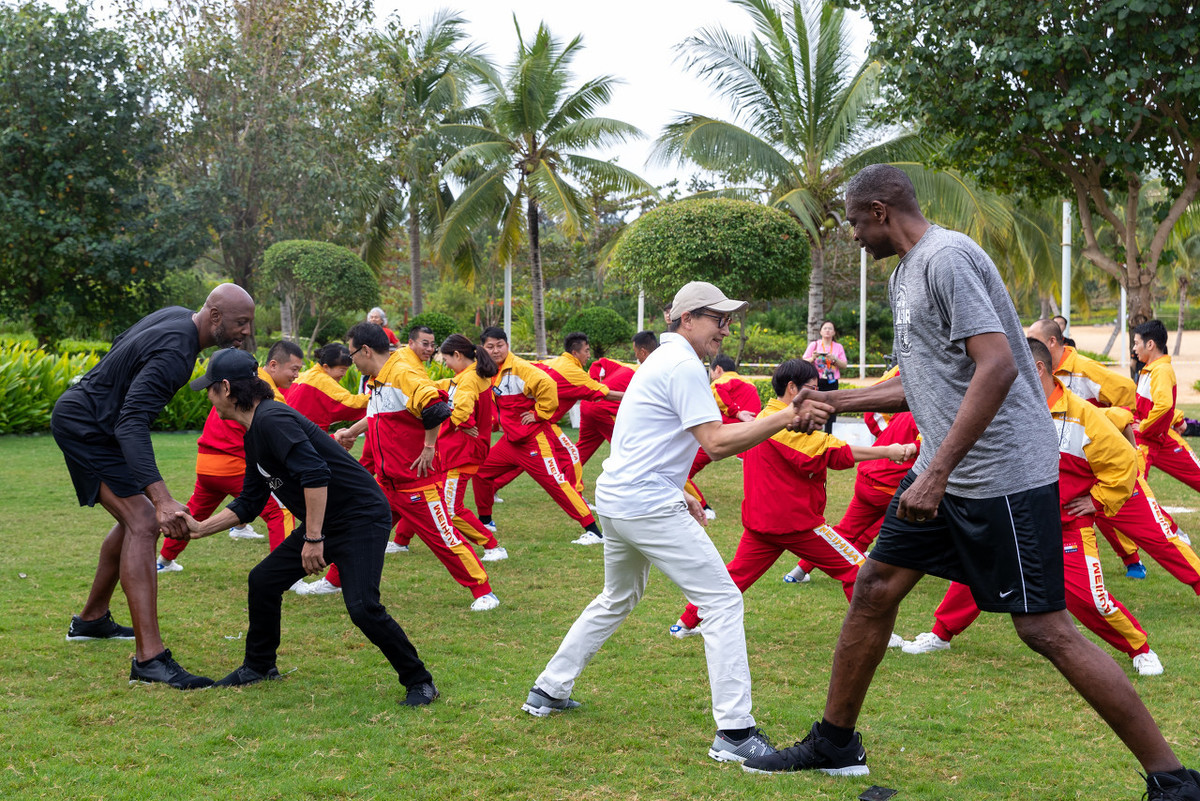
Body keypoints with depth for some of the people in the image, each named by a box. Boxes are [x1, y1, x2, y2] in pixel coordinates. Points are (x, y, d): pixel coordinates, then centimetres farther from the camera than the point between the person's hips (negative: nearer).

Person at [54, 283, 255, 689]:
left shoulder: (178, 316, 3)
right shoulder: (174, 352, -28)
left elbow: (121, 348, 22)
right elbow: (132, 424, -38)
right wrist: (161, 496, -48)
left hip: (81, 410, 11)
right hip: (84, 425, -11)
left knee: (138, 518, 21)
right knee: (143, 524, -22)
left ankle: (91, 619, 35)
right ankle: (149, 657, -29)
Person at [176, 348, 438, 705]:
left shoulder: (272, 420, -20)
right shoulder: (254, 434, 12)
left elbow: (315, 474, -30)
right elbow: (249, 502, 20)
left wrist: (314, 539, -28)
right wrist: (200, 528, 17)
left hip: (362, 517, -10)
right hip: (322, 523, 10)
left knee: (362, 607, -21)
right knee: (263, 581, 10)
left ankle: (419, 682, -6)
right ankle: (259, 666, 29)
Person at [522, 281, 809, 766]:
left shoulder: (661, 360, 19)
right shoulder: (684, 365, -13)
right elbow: (716, 444, -22)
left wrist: (678, 494, 19)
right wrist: (784, 418, -24)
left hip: (614, 500, 10)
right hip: (648, 504, -10)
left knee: (617, 600, 28)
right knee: (722, 602, -8)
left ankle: (548, 692, 33)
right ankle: (734, 732, -12)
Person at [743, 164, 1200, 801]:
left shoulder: (946, 257, -15)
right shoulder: (905, 274, 16)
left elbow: (998, 367, -25)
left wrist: (936, 473, -27)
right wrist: (835, 402, 23)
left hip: (1003, 475, -10)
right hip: (943, 471, 10)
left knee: (1044, 629, -8)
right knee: (874, 588, 10)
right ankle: (834, 744, 24)